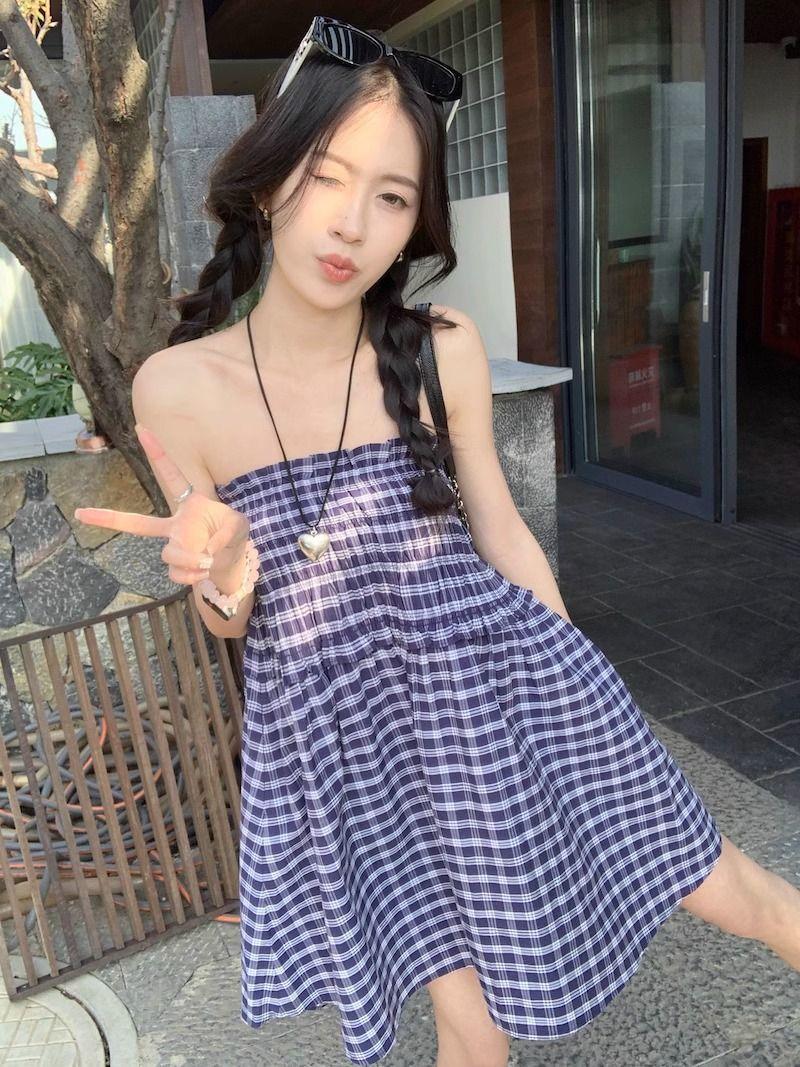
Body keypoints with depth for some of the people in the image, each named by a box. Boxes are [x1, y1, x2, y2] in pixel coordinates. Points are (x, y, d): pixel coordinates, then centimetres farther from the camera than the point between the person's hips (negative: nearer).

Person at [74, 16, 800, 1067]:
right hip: (340, 729, 0)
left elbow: (502, 533, 2)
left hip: (495, 674, 0)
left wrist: (583, 705, 11)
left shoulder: (442, 351, -11)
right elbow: (233, 621, 0)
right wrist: (221, 582, -24)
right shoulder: (177, 387, -11)